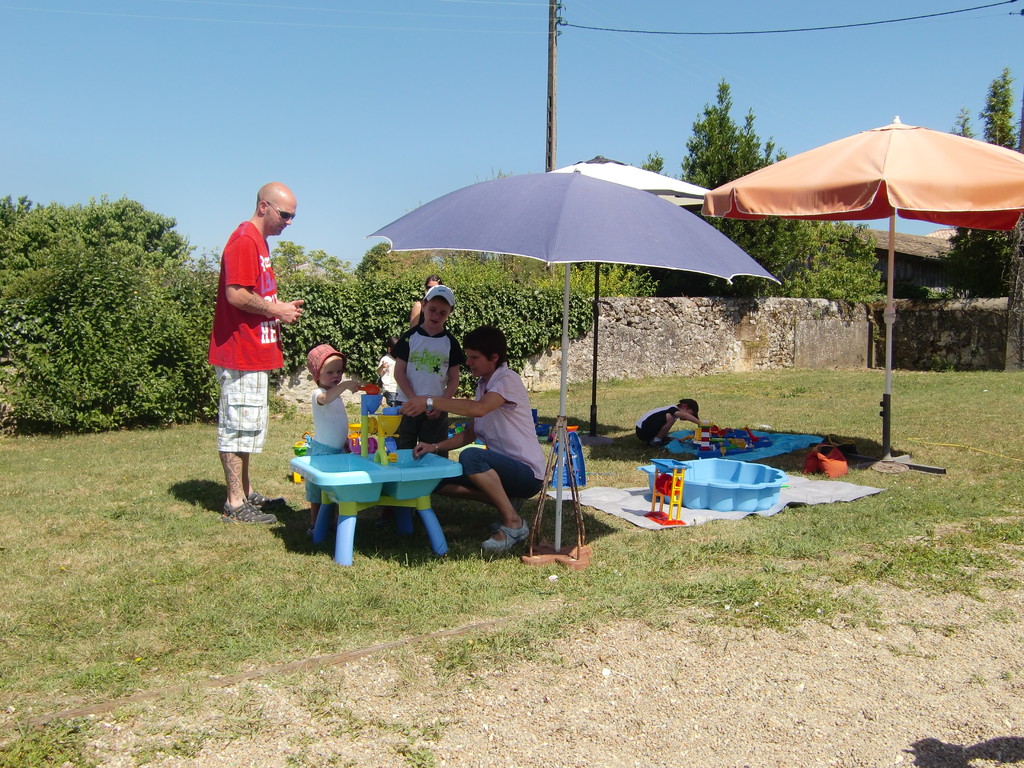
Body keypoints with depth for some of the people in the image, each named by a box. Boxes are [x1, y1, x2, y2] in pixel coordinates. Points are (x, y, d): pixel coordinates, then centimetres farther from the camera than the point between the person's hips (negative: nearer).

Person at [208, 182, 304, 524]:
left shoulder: (258, 241, 17)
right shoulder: (244, 240, -14)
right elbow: (236, 295, -24)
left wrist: (280, 309, 9)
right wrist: (277, 310, -12)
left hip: (254, 353, 11)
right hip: (241, 353, -11)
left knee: (248, 426, 16)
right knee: (238, 426, -4)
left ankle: (245, 493, 26)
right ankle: (235, 505, 2)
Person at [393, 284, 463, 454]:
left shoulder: (450, 342, 4)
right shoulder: (410, 337, 0)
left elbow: (454, 380, 4)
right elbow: (399, 373, -2)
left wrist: (440, 404, -9)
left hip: (437, 410, 1)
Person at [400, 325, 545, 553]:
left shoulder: (508, 380, -15)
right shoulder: (483, 384, 12)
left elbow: (479, 409, -35)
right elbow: (470, 434, 15)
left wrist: (431, 402, -37)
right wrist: (435, 446, 1)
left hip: (527, 472, -9)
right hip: (504, 467, 9)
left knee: (470, 457, -34)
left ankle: (513, 523, -19)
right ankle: (506, 503, 6)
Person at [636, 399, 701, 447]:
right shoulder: (673, 409, -13)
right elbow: (684, 415, -33)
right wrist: (700, 423, -39)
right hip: (643, 431, -10)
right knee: (671, 417, -22)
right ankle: (656, 441, -11)